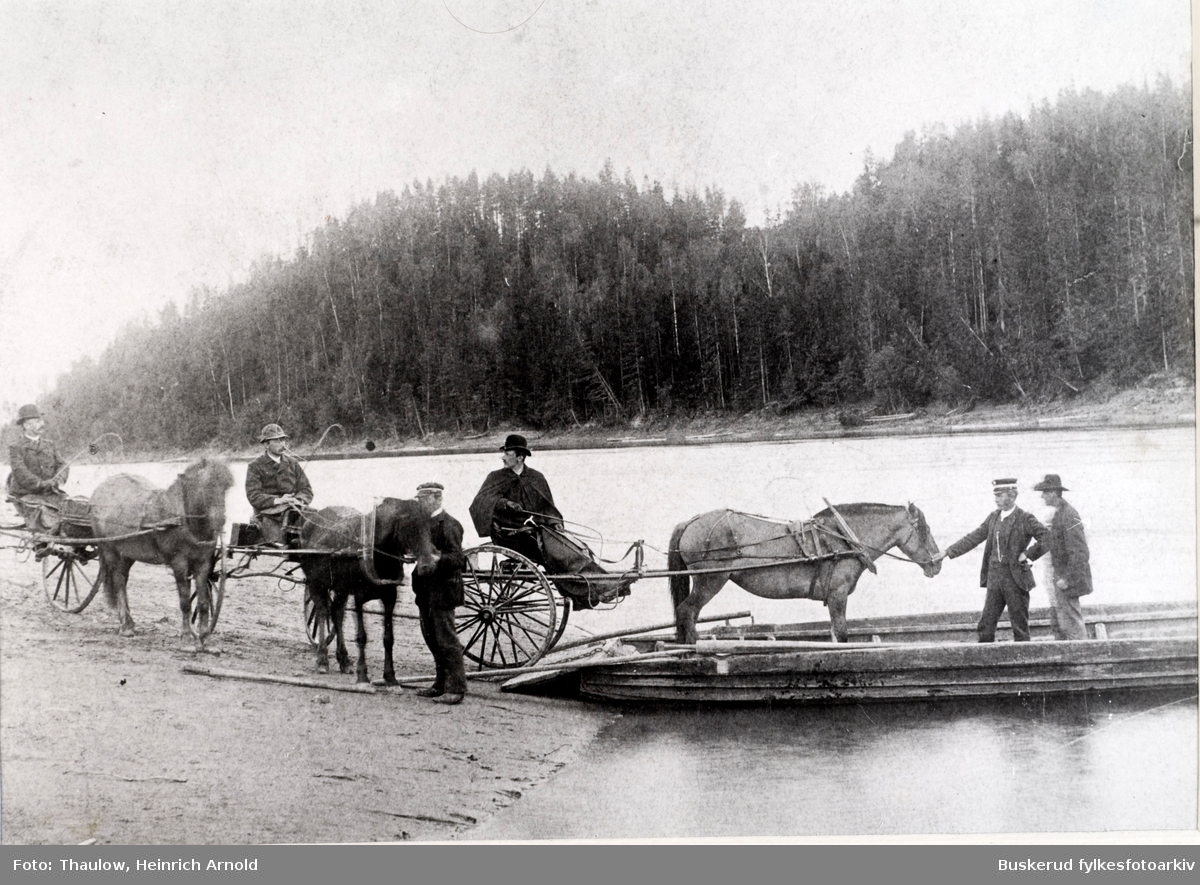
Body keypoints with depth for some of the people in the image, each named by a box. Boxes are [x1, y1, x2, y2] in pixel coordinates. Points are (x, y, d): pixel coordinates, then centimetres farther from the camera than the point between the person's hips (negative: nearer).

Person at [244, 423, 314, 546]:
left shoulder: (292, 463, 17)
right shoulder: (255, 466, 6)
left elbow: (306, 490, 14)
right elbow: (253, 496, -5)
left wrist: (299, 500, -9)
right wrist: (277, 500, -18)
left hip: (293, 512, 4)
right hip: (267, 515, -4)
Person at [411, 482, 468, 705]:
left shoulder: (449, 525, -14)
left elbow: (457, 559, -22)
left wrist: (437, 557, -35)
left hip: (442, 592, -9)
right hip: (426, 592, 9)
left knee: (447, 640, -5)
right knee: (432, 639, 16)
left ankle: (456, 689, 0)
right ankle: (441, 684, 26)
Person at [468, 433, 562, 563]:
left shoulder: (536, 478, 12)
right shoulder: (496, 477, 7)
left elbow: (547, 507, 14)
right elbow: (480, 501, -9)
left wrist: (555, 523, -5)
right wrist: (505, 503, -25)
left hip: (533, 530, 2)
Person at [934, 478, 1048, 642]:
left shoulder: (1026, 519, -7)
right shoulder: (993, 517, 11)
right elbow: (973, 538, 12)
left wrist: (1028, 554, -13)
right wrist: (948, 552, 8)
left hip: (1015, 578, -6)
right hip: (994, 576, 6)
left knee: (1020, 626, 2)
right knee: (985, 625, 5)